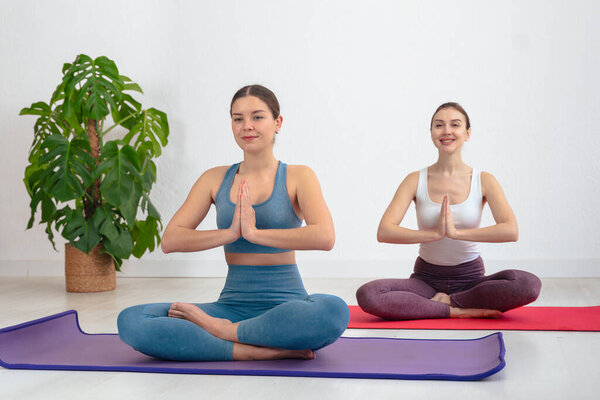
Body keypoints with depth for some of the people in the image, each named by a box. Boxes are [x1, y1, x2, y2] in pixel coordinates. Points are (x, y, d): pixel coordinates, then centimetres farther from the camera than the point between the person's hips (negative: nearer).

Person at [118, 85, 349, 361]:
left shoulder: (297, 177, 1)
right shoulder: (216, 179, 10)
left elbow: (324, 237, -17)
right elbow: (169, 241, 0)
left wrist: (255, 232, -19)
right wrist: (230, 233, -14)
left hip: (286, 305, -2)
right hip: (232, 305, 3)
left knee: (334, 311, -39)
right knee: (130, 321, -20)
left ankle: (218, 330, -20)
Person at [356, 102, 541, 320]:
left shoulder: (483, 181, -2)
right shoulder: (416, 180, -1)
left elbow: (511, 230, -17)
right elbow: (384, 231, -13)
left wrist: (457, 232, -25)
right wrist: (435, 234, -24)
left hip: (470, 277, 0)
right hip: (426, 277, 0)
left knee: (529, 284, -29)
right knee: (367, 295, -28)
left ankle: (448, 301, -12)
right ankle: (458, 310, -19)